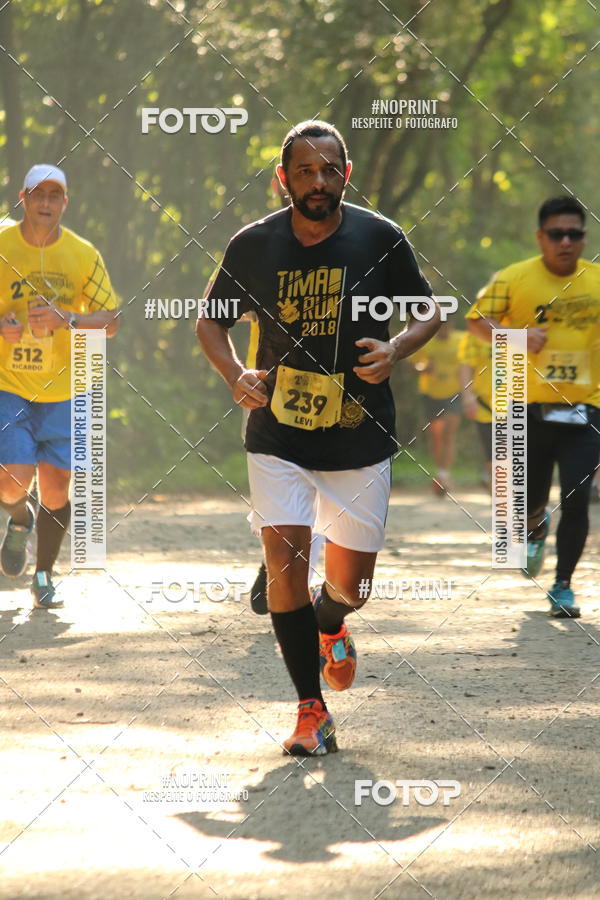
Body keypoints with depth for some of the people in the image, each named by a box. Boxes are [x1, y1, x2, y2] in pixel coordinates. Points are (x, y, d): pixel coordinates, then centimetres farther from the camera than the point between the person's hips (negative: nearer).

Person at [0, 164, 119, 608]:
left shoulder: (84, 254, -1)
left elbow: (111, 320, 1)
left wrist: (67, 319, -17)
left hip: (63, 389, 1)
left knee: (56, 488, -2)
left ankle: (44, 576, 18)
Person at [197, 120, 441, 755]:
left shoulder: (380, 239, -5)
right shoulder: (252, 245, -3)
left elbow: (428, 310, 8)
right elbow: (211, 321, 10)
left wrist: (395, 349, -13)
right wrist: (235, 374, -8)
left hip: (360, 437, 0)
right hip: (278, 435, 0)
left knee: (351, 584, 7)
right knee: (285, 563, -14)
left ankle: (330, 628, 45)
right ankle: (311, 711, -2)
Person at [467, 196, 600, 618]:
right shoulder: (515, 279, -5)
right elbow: (477, 319, -4)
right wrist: (517, 335, -20)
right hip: (532, 408, 0)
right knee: (529, 500, 5)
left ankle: (563, 586, 7)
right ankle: (536, 530, 44)